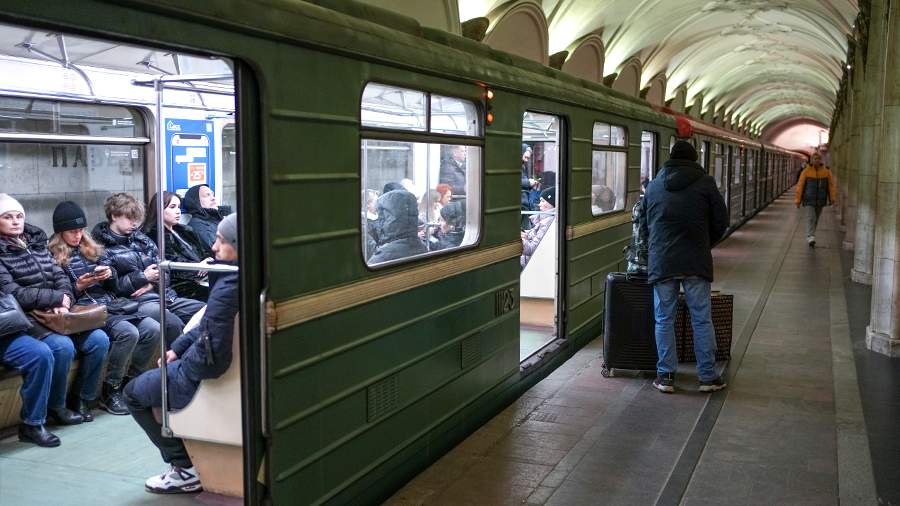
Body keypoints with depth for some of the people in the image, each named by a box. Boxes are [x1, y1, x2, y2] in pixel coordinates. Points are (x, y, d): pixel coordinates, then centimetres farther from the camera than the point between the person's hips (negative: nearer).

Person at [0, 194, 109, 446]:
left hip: (48, 318, 7)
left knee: (98, 339, -8)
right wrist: (56, 298, -11)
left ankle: (81, 399, 11)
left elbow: (60, 277, 11)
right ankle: (32, 425, -12)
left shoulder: (36, 241, 14)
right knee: (62, 347, -30)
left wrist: (62, 302, -10)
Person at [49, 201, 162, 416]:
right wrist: (78, 287, -16)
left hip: (109, 304, 6)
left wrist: (109, 274, 1)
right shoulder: (53, 257, 4)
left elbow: (112, 287, 22)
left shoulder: (91, 249, 21)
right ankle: (110, 391, -15)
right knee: (128, 333, -32)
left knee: (153, 329, -18)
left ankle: (129, 381, -2)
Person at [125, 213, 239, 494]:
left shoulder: (227, 289, -33)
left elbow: (209, 360, -31)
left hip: (206, 377, -9)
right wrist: (177, 347, 7)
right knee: (152, 379, 34)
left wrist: (181, 362, -12)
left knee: (134, 393, 16)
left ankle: (185, 470, 14)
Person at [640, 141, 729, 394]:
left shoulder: (654, 185, 11)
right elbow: (721, 221, 2)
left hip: (661, 261, 2)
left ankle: (665, 375, 10)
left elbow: (643, 221, 18)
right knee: (702, 319, 6)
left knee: (664, 320, 8)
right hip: (696, 262, -2)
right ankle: (708, 376, 10)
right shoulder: (705, 182, 2)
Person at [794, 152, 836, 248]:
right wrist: (797, 200, -8)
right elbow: (800, 186, -7)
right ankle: (811, 239, -23)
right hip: (809, 200, -3)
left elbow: (831, 185, -6)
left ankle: (810, 237, 31)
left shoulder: (826, 171, -4)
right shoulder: (806, 171, -9)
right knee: (811, 218, -15)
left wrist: (832, 198, -17)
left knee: (815, 219, 13)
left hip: (820, 200, 3)